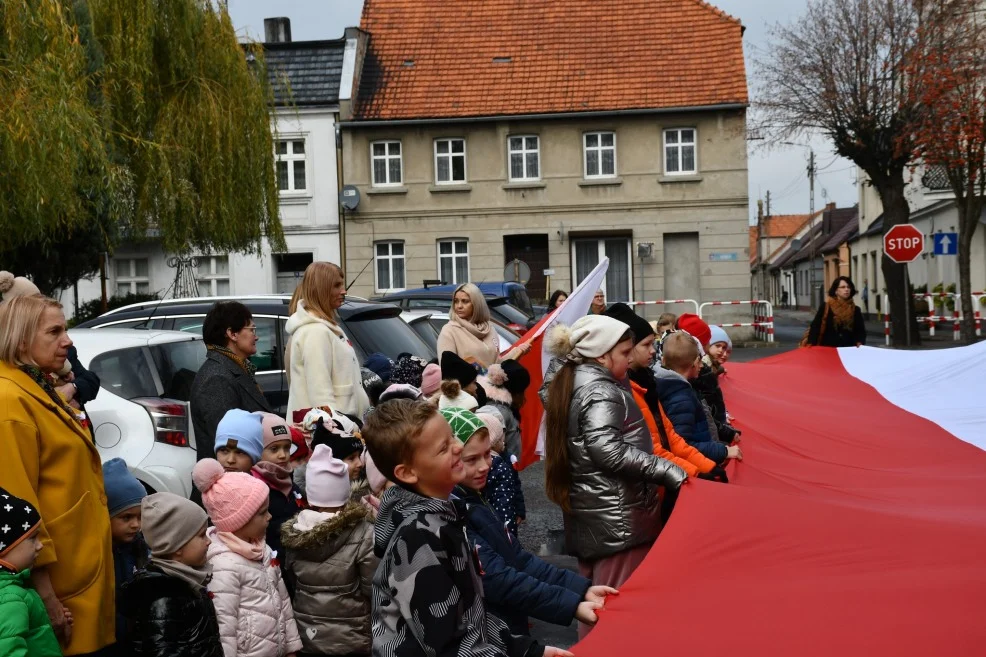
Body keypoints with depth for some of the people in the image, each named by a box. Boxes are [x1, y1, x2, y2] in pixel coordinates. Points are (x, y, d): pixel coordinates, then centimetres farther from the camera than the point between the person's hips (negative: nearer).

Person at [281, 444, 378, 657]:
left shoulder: (292, 533, -6)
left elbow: (290, 582, 7)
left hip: (305, 635, 4)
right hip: (351, 639, -4)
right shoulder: (364, 535, -20)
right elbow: (375, 589, -15)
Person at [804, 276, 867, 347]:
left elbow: (861, 330, 8)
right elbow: (815, 326, -4)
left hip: (848, 349, 2)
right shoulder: (826, 307, -1)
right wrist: (810, 343, -16)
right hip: (827, 348, -2)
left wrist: (859, 342, -12)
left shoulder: (855, 310, 7)